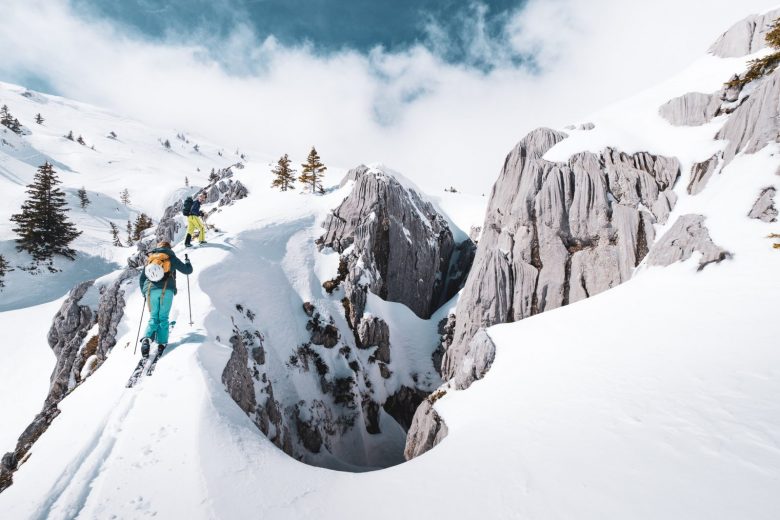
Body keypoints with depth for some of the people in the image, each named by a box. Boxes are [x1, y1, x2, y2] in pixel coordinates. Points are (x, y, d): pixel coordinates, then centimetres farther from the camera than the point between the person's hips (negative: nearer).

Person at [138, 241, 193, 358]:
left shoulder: (150, 258, 20)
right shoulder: (171, 257, 11)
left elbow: (141, 278, 22)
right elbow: (187, 270, 15)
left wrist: (144, 292, 33)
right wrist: (187, 262, 36)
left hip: (151, 290, 2)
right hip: (167, 290, -2)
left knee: (153, 318, 10)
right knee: (163, 318, 3)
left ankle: (147, 339, -12)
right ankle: (161, 344, -3)